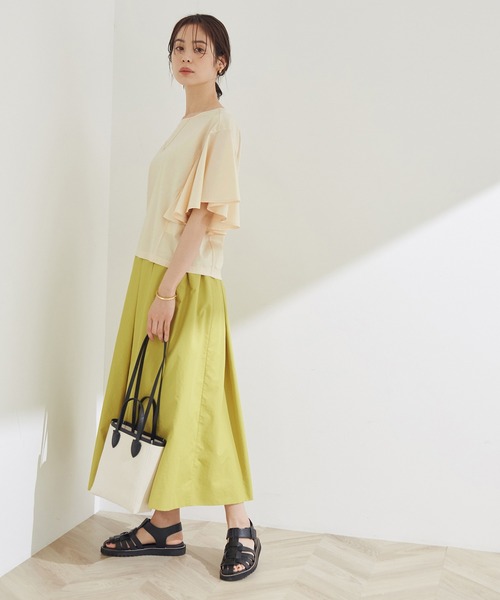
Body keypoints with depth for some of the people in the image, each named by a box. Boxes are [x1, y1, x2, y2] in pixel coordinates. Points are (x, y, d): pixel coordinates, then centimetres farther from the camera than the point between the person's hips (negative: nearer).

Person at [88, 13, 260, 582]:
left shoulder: (219, 124, -7)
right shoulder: (184, 126, 19)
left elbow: (204, 214, -16)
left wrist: (168, 289, -20)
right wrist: (154, 286, 13)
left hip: (187, 283, -8)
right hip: (152, 272, 8)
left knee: (191, 401, -5)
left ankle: (241, 529, 10)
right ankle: (164, 525, 19)